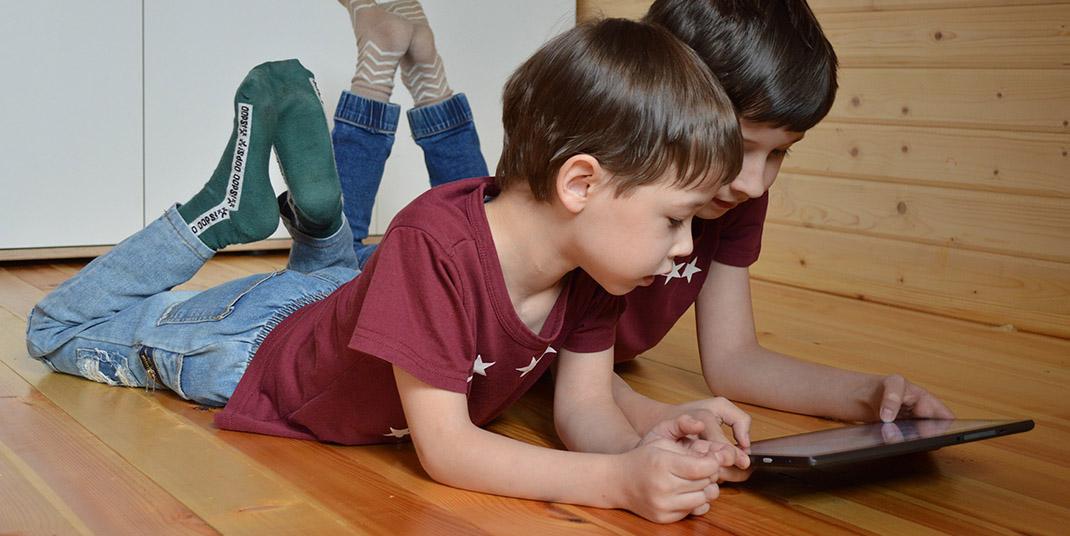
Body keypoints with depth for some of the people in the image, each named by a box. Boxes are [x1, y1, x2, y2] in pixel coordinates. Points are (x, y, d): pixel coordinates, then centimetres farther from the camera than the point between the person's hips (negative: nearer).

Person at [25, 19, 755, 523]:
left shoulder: (592, 263, -23)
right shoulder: (435, 247, -45)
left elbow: (585, 407, -18)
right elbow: (444, 448, -42)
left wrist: (641, 448, -41)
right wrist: (618, 481, -53)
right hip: (259, 354, -5)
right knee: (60, 329, 13)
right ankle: (228, 206, 13)